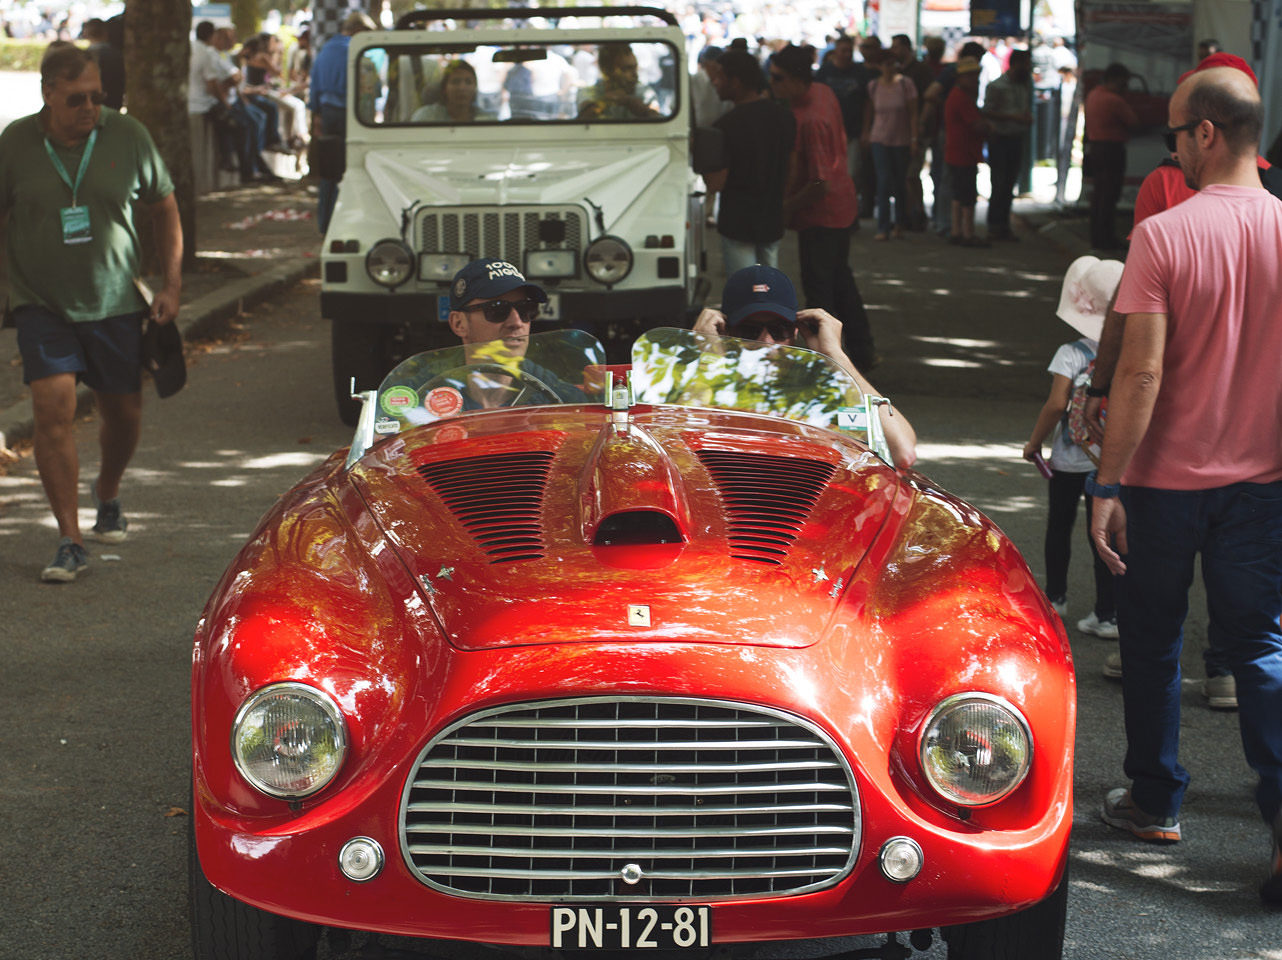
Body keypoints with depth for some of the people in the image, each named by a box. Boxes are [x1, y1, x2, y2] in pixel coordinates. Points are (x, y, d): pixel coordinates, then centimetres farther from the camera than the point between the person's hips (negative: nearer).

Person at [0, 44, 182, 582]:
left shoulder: (128, 137, -4)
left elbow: (164, 208, 7)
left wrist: (172, 285, 2)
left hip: (116, 303, 2)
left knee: (123, 411, 10)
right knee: (52, 409, -14)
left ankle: (107, 495, 42)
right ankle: (69, 541, -10)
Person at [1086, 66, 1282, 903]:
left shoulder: (1164, 235, -15)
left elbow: (1141, 373, -17)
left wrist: (1107, 483, -10)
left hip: (1167, 477, -3)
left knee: (1153, 641, 14)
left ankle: (1156, 800, 26)